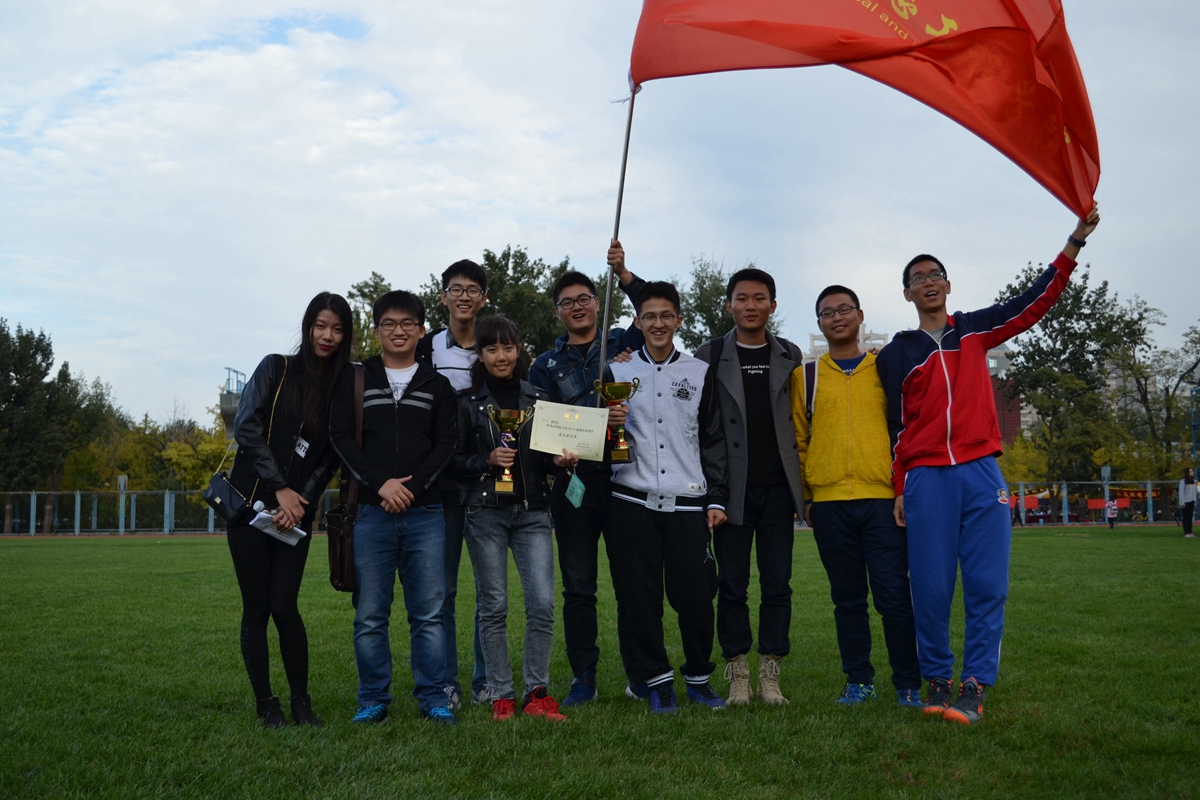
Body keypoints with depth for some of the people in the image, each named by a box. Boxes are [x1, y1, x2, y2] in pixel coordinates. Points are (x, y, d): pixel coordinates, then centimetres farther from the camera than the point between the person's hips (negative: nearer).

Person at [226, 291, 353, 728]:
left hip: (296, 512, 1)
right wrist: (280, 487, -11)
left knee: (283, 607, -7)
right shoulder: (275, 369, 1)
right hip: (251, 502, -1)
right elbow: (246, 427, -8)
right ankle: (266, 704, 11)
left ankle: (301, 701, 9)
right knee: (256, 607, 1)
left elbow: (330, 459, 4)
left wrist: (302, 499, -10)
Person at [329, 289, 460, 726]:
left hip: (425, 512, 0)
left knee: (429, 612, 2)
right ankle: (373, 700, 13)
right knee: (369, 615, 3)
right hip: (371, 511, 0)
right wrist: (380, 483, -11)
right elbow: (341, 437, 1)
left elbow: (445, 445, 4)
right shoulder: (355, 380, 9)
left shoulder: (437, 386, 12)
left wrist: (412, 485, -11)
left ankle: (434, 698, 10)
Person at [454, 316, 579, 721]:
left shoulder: (537, 399, 13)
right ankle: (501, 695, 11)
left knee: (543, 603, -7)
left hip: (532, 511, 2)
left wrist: (560, 460, -4)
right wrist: (487, 460, -13)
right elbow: (454, 461, 3)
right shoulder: (468, 402, 6)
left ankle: (537, 692, 6)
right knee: (494, 607, 1)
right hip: (486, 512, -2)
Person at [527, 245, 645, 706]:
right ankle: (583, 679, 12)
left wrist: (623, 274, -13)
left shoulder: (623, 344, 12)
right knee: (578, 585, 4)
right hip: (574, 481, 1)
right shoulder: (546, 366, 14)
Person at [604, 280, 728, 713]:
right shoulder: (616, 373, 11)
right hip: (631, 502, 0)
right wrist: (607, 425, -9)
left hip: (688, 503, 0)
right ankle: (656, 681, 13)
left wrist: (717, 498, 4)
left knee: (695, 596, -2)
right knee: (638, 597, 0)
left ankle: (698, 678, 17)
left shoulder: (701, 373, 12)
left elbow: (714, 440, 11)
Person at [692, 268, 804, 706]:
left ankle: (770, 674, 12)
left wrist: (802, 485, 6)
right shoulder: (709, 356, 4)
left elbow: (802, 420, 11)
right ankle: (737, 674, 11)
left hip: (777, 488, 2)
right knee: (731, 585, 2)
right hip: (732, 489, -1)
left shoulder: (790, 356, 10)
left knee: (777, 584, 3)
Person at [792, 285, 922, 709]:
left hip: (883, 498, -1)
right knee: (847, 598, 8)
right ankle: (858, 680, 18)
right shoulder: (806, 376, 11)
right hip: (829, 502, 2)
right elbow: (797, 439, 11)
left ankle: (908, 685, 8)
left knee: (893, 596, -3)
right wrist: (804, 496, 4)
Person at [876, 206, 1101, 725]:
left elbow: (1036, 300, 9)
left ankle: (974, 686, 0)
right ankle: (937, 680, 9)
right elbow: (896, 427, 10)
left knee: (987, 585, -5)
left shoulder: (975, 330, 14)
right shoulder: (896, 354, 11)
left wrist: (1075, 241, 2)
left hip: (981, 473, 1)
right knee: (930, 588, -3)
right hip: (926, 479, -1)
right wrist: (900, 490, 5)